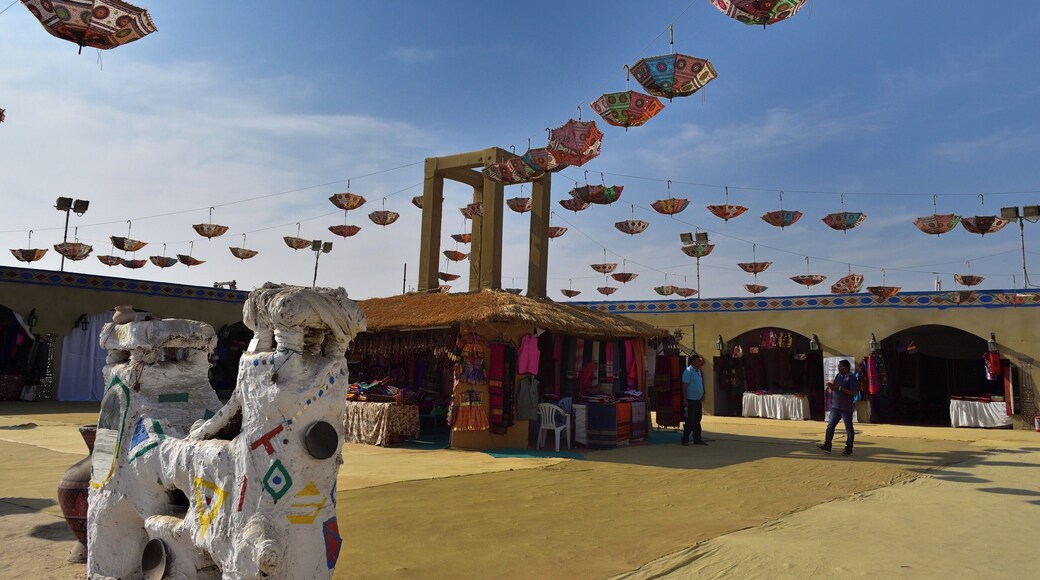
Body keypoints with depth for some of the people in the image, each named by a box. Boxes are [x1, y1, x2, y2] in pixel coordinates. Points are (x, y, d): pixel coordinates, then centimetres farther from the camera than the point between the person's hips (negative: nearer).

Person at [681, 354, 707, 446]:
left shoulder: (699, 371, 14)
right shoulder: (688, 371, -12)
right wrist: (685, 400, -19)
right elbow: (685, 386, -16)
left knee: (697, 421, 12)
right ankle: (685, 440, 2)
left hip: (698, 399, 8)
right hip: (691, 400, -8)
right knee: (690, 421, -5)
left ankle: (697, 439, 18)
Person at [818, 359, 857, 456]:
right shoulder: (838, 376, 13)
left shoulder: (851, 377, -9)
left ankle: (848, 448, 11)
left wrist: (840, 388, -20)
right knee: (830, 426, 6)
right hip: (835, 406, 7)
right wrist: (831, 386, -2)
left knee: (848, 428, 3)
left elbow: (853, 393, -18)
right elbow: (833, 390, 20)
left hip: (846, 408, -7)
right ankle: (827, 445, 10)